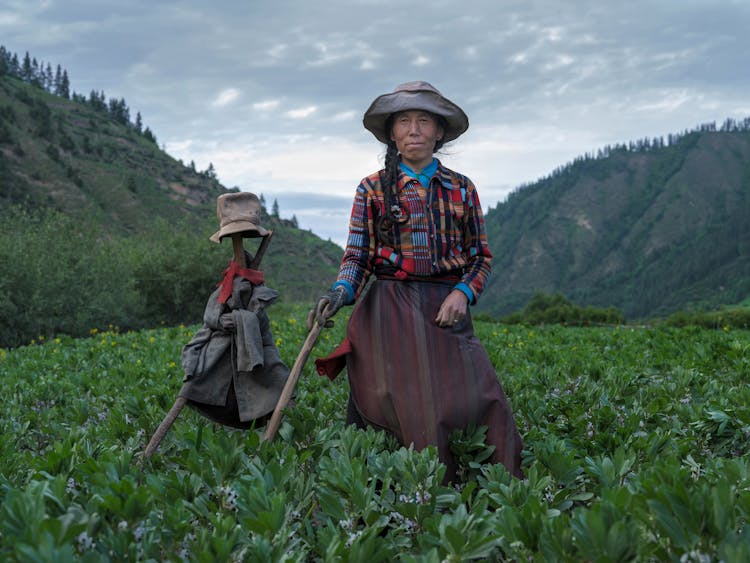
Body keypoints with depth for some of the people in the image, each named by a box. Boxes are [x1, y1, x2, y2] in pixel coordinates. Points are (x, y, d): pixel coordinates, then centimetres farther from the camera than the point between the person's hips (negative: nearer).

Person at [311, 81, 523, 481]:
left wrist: (463, 293, -5)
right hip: (390, 312, -2)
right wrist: (340, 292, -17)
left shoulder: (462, 189, 13)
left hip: (446, 310, 2)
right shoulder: (373, 189, 7)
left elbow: (481, 255, 14)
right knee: (413, 414, -10)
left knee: (480, 401, -9)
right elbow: (357, 255, 3)